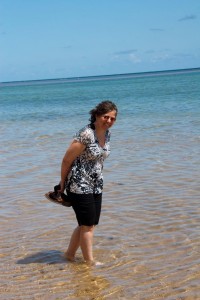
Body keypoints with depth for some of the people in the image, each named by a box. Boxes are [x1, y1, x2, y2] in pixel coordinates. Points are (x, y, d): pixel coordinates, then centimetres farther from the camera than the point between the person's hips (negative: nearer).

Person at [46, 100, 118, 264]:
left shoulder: (107, 133, 4)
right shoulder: (86, 135, -21)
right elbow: (67, 160, -14)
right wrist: (62, 184, -2)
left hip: (96, 186, 8)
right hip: (79, 187, -8)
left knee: (86, 225, 15)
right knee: (88, 226, -1)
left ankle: (70, 254, 30)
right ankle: (90, 262, 11)